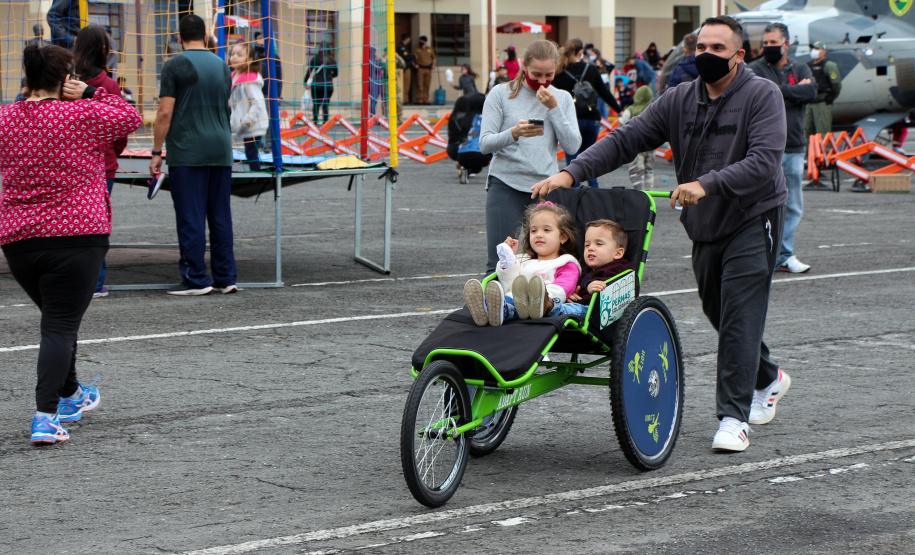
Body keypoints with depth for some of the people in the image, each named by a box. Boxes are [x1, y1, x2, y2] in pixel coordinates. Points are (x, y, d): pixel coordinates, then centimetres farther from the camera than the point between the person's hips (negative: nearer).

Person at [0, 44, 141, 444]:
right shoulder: (83, 115, -8)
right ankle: (45, 415, -17)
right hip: (75, 237, -5)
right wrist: (90, 93, 6)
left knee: (57, 318, 24)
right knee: (60, 326, -5)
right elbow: (132, 118, 6)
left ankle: (70, 396, 39)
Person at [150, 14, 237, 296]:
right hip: (221, 151, 5)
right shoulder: (222, 66, 12)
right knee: (220, 216, 9)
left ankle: (197, 280, -2)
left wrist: (156, 152, -5)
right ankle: (225, 278, 11)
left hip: (187, 153, -5)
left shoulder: (175, 66, -6)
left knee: (191, 218, -2)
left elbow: (165, 112, -10)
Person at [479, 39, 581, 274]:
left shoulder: (562, 98, 12)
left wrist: (554, 108, -8)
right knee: (499, 262, -9)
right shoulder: (501, 94, 5)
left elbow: (572, 146, 0)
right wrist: (513, 133, -22)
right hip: (505, 186, -2)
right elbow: (484, 144, -3)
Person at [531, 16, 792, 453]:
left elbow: (764, 161, -27)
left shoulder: (762, 96, -13)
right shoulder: (679, 101, 3)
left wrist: (706, 184, -39)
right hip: (704, 225, 6)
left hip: (753, 218, -6)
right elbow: (625, 140, -2)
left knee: (740, 315, -13)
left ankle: (733, 417, -10)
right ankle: (768, 378, 42)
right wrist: (571, 173, -16)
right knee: (717, 311, 17)